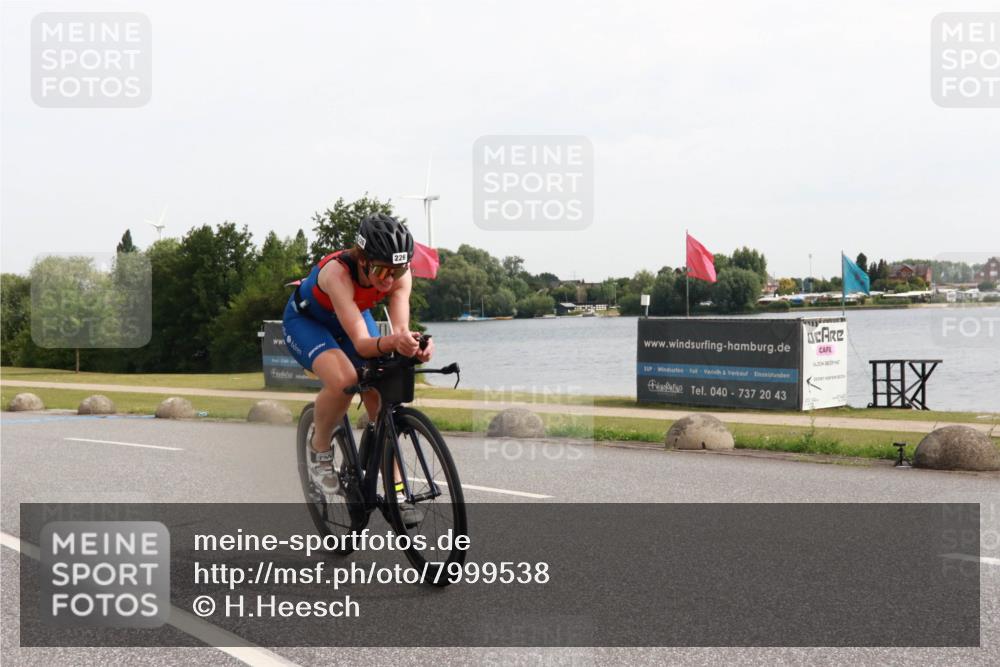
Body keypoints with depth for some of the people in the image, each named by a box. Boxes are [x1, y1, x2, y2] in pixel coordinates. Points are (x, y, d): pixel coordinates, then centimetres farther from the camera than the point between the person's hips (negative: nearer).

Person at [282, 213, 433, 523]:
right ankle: (320, 449, -6)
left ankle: (395, 493, -1)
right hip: (306, 320, -5)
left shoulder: (399, 273, -27)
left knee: (381, 396, -11)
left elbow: (400, 329, -36)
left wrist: (414, 345, -59)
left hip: (355, 314, 5)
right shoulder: (338, 271, -40)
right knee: (343, 380, -34)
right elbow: (361, 343, -46)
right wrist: (391, 342, -67)